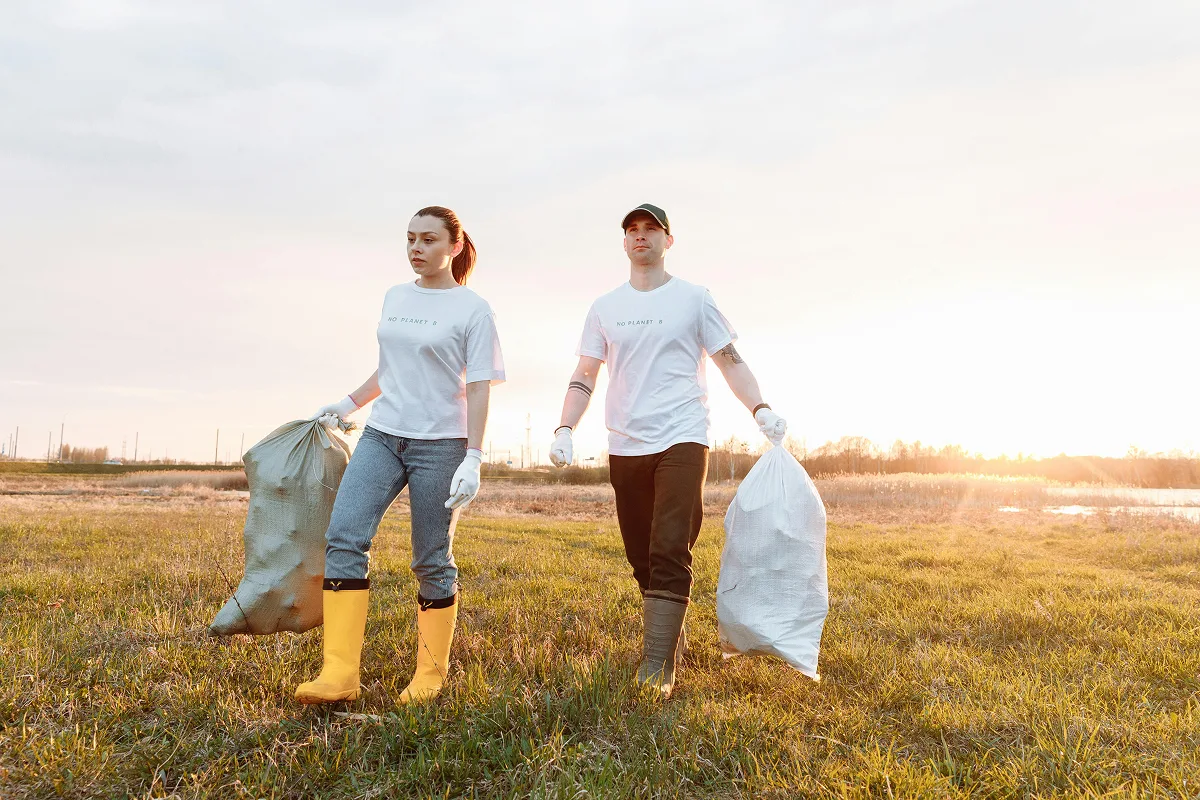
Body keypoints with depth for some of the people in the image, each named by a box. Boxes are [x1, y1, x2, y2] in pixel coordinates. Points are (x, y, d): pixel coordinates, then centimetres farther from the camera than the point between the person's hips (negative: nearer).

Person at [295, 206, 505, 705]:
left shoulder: (473, 310, -3)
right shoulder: (394, 298, 14)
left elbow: (478, 388, -8)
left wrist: (473, 458, -15)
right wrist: (348, 405, 26)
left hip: (440, 444, -5)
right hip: (381, 436, 5)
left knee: (432, 561, 1)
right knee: (344, 536, -13)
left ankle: (430, 675, 17)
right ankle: (339, 674, -13)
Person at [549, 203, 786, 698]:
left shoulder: (694, 299, 6)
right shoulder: (604, 308, 13)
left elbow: (730, 361, 4)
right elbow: (584, 377, 12)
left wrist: (760, 409, -11)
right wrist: (565, 430, -2)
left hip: (682, 440, -3)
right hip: (625, 448, 4)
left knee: (670, 555, -14)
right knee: (643, 561, 8)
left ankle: (657, 671, -14)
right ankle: (672, 640, 27)